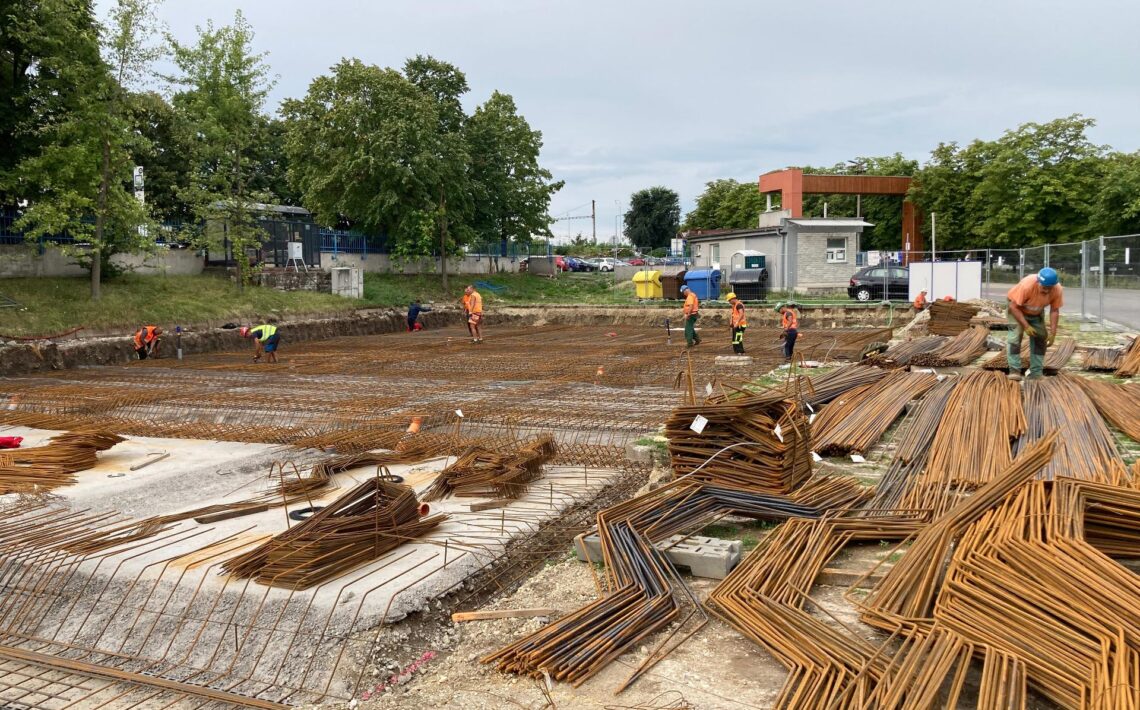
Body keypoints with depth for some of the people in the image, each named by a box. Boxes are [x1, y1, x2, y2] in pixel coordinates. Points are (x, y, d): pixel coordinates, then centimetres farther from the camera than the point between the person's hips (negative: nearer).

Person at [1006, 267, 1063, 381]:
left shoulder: (1058, 290, -26)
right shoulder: (1027, 285, -39)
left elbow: (1054, 311, -14)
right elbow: (1013, 307, -32)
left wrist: (1052, 333, -18)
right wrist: (1026, 326, -33)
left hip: (1037, 313, 5)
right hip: (1017, 309, -5)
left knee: (1040, 338, -1)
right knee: (1015, 336, -20)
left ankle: (1036, 373, 5)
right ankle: (1014, 370, -20)